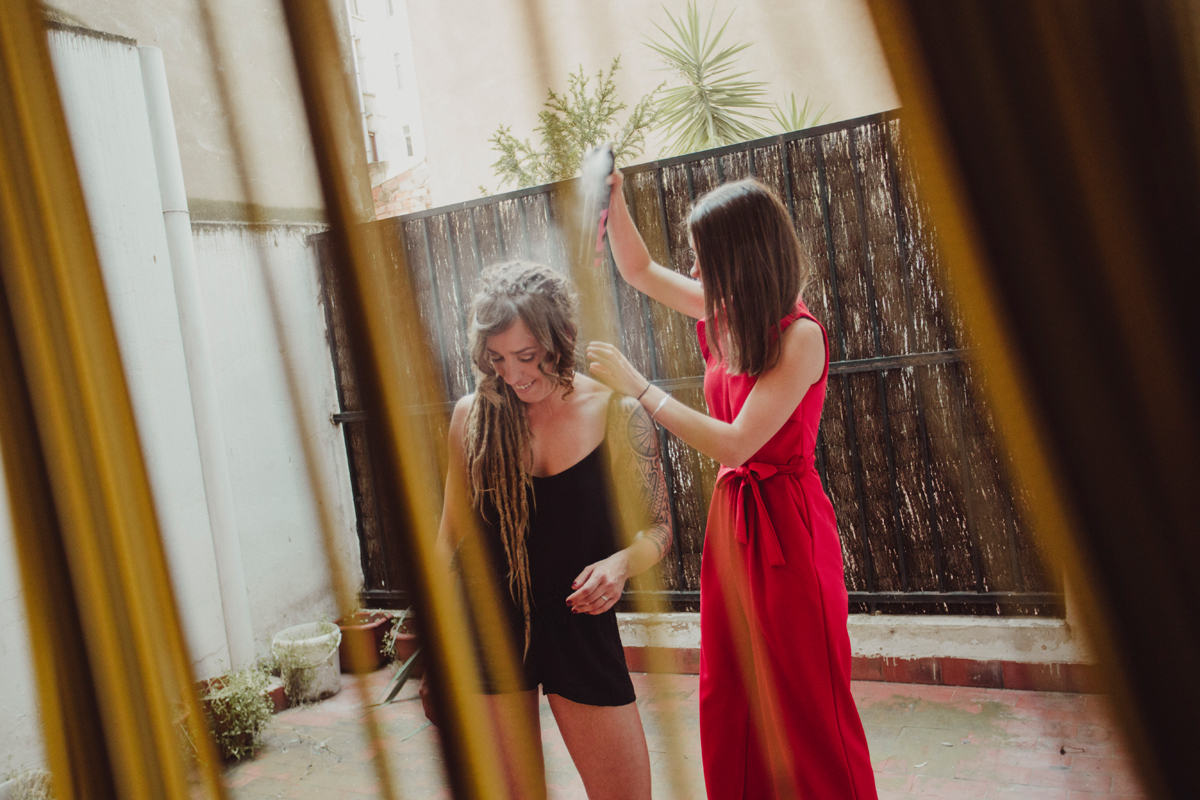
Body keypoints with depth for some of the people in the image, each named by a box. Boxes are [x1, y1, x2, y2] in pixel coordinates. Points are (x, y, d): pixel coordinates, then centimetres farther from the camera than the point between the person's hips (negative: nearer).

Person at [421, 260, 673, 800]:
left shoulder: (617, 414, -7)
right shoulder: (472, 415, -1)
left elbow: (657, 528, 1)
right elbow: (451, 533, 9)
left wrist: (621, 562, -20)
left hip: (581, 626, -1)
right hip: (489, 630, 1)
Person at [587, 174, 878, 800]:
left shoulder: (799, 335, -18)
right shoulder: (726, 313, 3)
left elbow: (736, 443, -24)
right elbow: (640, 270, 18)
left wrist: (638, 387, -20)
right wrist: (614, 198, 6)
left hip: (783, 525, -7)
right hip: (732, 517, 7)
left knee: (803, 705, 6)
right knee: (730, 704, 16)